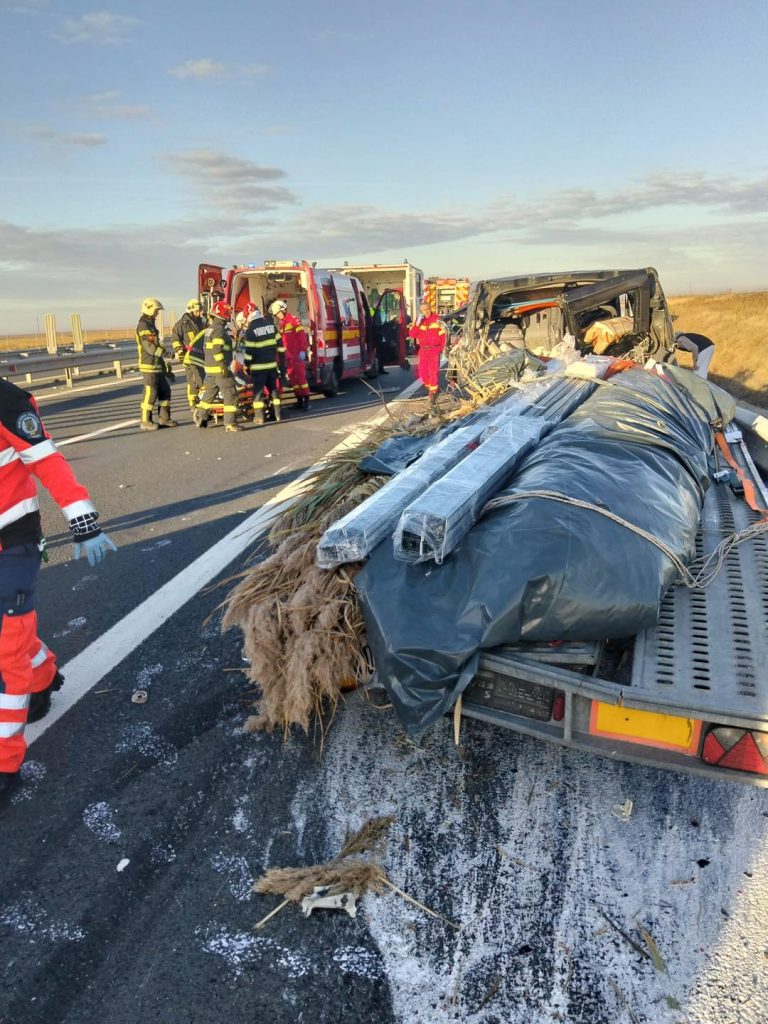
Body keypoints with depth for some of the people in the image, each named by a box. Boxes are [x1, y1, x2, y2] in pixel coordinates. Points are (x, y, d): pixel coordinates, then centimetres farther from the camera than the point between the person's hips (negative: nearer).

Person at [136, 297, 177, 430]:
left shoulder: (151, 324, 19)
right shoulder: (143, 325, -12)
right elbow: (148, 346, -22)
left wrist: (163, 364, 24)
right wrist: (163, 352, -26)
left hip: (157, 365, 10)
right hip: (149, 365, -10)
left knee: (165, 390, 12)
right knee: (150, 393, -6)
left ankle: (163, 418, 18)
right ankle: (145, 421, 0)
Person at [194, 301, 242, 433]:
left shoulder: (210, 329, 16)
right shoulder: (219, 329, -14)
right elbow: (217, 349, -23)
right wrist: (223, 365, -23)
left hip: (210, 369, 10)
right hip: (220, 369, -10)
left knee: (209, 392, 21)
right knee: (231, 395, -7)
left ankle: (200, 417, 28)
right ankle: (230, 423, -9)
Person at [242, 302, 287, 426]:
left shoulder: (250, 330, -11)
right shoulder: (271, 324, 6)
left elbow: (248, 351, -11)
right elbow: (280, 345, 8)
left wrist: (246, 366, 0)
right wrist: (282, 362, 14)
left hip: (258, 366, -5)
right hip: (272, 364, 5)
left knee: (258, 390, 1)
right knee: (273, 388, 15)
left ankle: (259, 417, 0)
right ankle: (277, 414, 18)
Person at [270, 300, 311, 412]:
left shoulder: (293, 320, -8)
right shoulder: (281, 324, 19)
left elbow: (302, 335, -16)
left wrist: (303, 351, -21)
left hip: (298, 355, -9)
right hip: (289, 356, 9)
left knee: (301, 377, -12)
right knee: (292, 378, 7)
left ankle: (306, 401, -12)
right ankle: (299, 401, 13)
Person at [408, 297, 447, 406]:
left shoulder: (437, 319, -2)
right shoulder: (419, 321, 7)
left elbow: (443, 334, 2)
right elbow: (411, 335, -1)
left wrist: (442, 347, -2)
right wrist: (417, 324, -13)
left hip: (434, 349, -4)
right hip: (423, 350, 4)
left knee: (433, 371, -12)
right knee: (423, 372, 4)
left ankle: (433, 393, -5)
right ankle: (430, 388, 26)